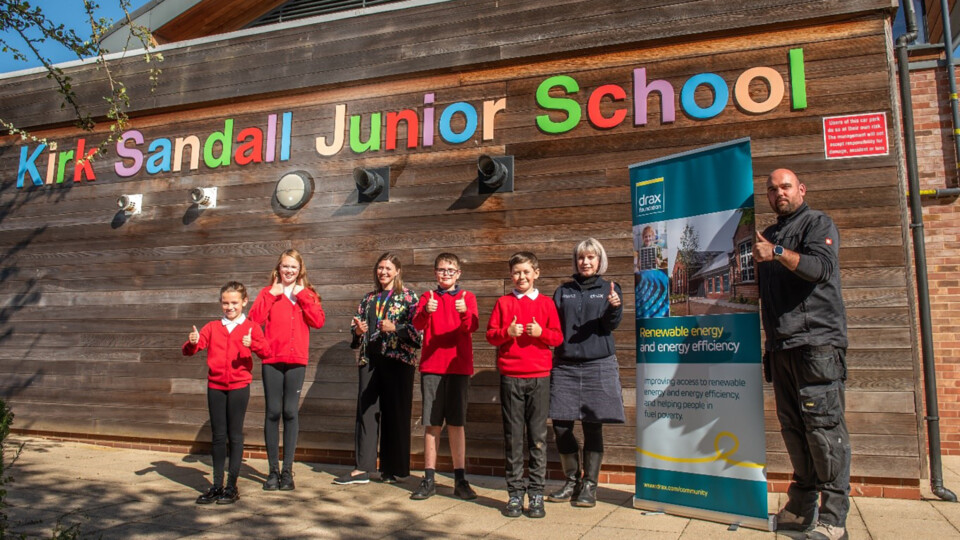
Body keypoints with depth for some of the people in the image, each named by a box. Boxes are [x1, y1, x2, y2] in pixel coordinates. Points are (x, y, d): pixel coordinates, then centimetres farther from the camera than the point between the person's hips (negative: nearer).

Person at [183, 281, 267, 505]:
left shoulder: (250, 327, 0)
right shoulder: (212, 327, 8)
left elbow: (265, 351, -12)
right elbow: (188, 350, 2)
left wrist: (253, 344, -32)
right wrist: (192, 342, -20)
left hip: (239, 386, -3)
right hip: (215, 386, 3)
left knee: (235, 435, 4)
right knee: (218, 436, 9)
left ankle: (232, 486, 12)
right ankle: (217, 485, 18)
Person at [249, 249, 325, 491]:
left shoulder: (307, 294, 11)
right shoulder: (268, 292, 9)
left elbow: (318, 321, -6)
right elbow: (254, 319, -7)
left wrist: (302, 295, -7)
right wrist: (271, 295, -9)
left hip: (296, 360, 0)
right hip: (271, 359, 0)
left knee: (291, 412, 2)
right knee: (273, 412, 0)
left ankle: (287, 469, 11)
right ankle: (273, 469, 11)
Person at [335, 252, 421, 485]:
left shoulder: (408, 297, 2)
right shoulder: (369, 298, 18)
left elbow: (417, 328, -6)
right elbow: (357, 324, 23)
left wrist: (394, 328, -20)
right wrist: (358, 330, 1)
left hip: (398, 359, -5)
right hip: (370, 359, 5)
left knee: (396, 412, 0)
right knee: (366, 410, 2)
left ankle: (395, 469, 10)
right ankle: (362, 468, 8)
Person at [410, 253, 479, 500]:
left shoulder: (467, 297, 5)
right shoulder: (428, 297, 7)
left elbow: (473, 326, -12)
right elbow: (418, 324, -10)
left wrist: (464, 312, -34)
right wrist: (426, 311, -32)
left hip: (458, 366, 0)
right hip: (431, 366, 1)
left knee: (456, 423, 4)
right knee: (431, 424, 3)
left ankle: (460, 480, 12)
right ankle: (429, 480, 11)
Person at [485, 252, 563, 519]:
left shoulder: (546, 303, 8)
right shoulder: (503, 303, 8)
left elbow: (558, 337, 6)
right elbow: (490, 334, 6)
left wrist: (541, 332, -12)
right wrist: (507, 332, -12)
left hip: (539, 376, 0)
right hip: (510, 376, 0)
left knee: (538, 436, 3)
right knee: (513, 436, 4)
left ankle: (536, 494, 12)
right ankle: (515, 493, 13)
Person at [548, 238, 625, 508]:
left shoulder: (609, 289, 8)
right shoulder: (563, 291, 14)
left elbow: (611, 325, -5)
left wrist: (615, 307, -26)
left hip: (598, 364, -2)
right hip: (565, 365, 2)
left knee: (593, 426, 2)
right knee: (561, 425, 2)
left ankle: (589, 485, 13)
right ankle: (571, 481, 18)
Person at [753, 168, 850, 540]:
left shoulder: (817, 223, 3)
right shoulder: (769, 235, 23)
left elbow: (821, 266, -15)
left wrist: (778, 253, -26)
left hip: (817, 342, -7)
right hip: (781, 345, 7)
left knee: (823, 425, -8)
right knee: (793, 427, 8)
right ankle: (801, 508, 15)